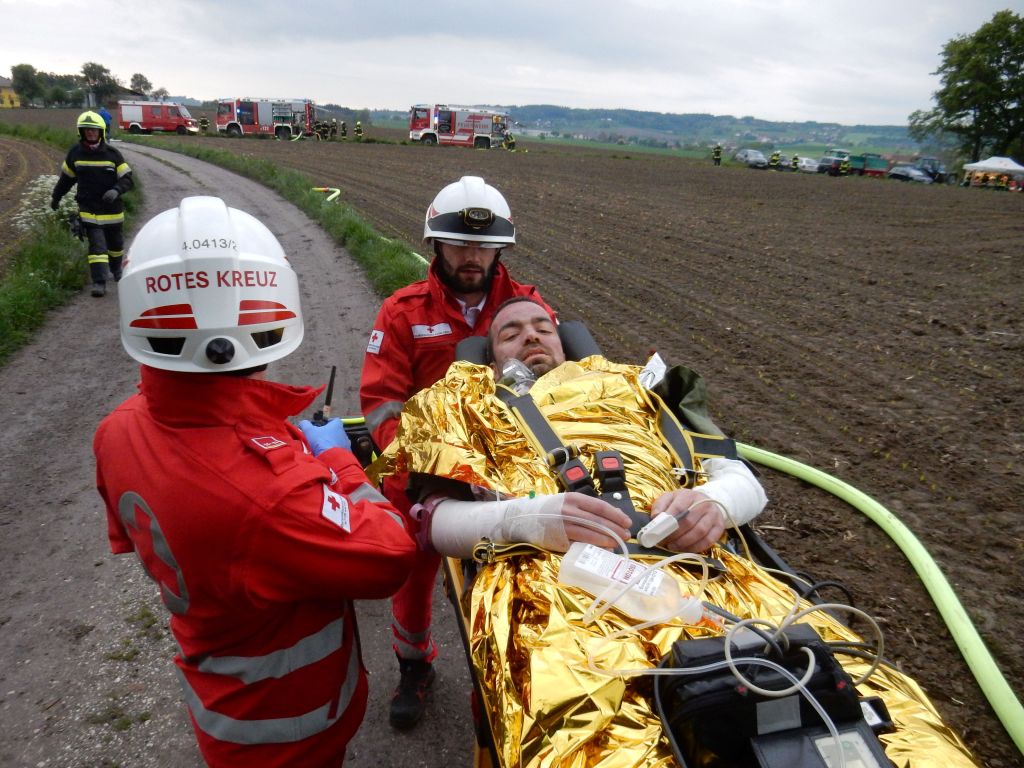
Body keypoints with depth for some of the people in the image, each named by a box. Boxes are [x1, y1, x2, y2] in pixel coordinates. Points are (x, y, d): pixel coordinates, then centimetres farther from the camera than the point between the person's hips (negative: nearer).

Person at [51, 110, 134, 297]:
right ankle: (99, 283, -13)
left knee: (115, 243, 17)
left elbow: (127, 179, -5)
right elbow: (66, 177, 14)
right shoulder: (75, 153, 1)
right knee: (97, 245, -10)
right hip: (89, 209, -1)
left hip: (112, 209, 1)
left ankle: (116, 271, 42)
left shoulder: (112, 154, -4)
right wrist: (56, 197, 23)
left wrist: (116, 190, -25)